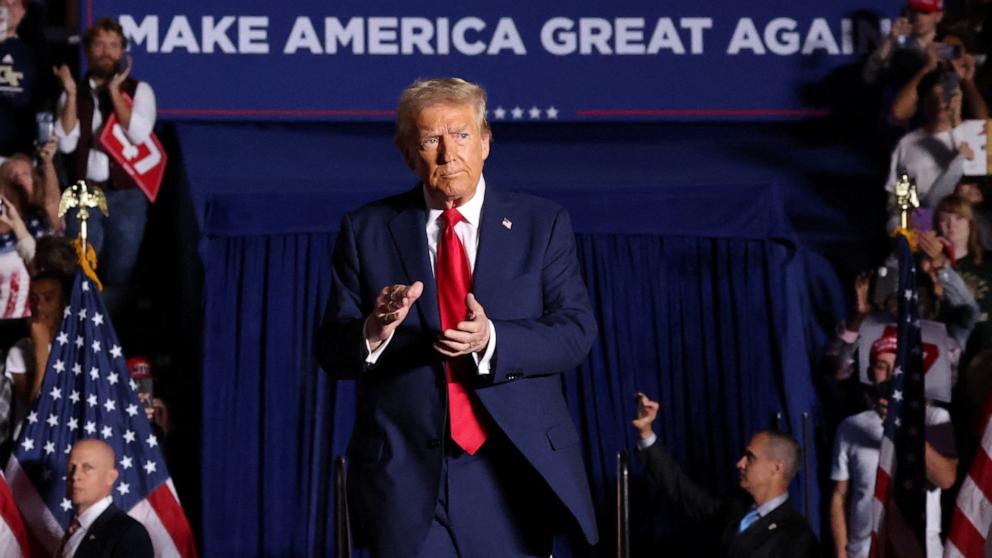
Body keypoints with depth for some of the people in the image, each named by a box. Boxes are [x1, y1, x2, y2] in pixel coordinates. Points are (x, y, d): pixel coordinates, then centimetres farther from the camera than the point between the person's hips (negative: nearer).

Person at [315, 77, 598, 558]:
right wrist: (374, 332, -21)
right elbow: (331, 354, 3)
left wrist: (491, 340, -21)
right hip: (407, 473, -1)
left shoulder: (542, 224, 6)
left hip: (514, 465, 1)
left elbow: (575, 331, -3)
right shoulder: (366, 230, 6)